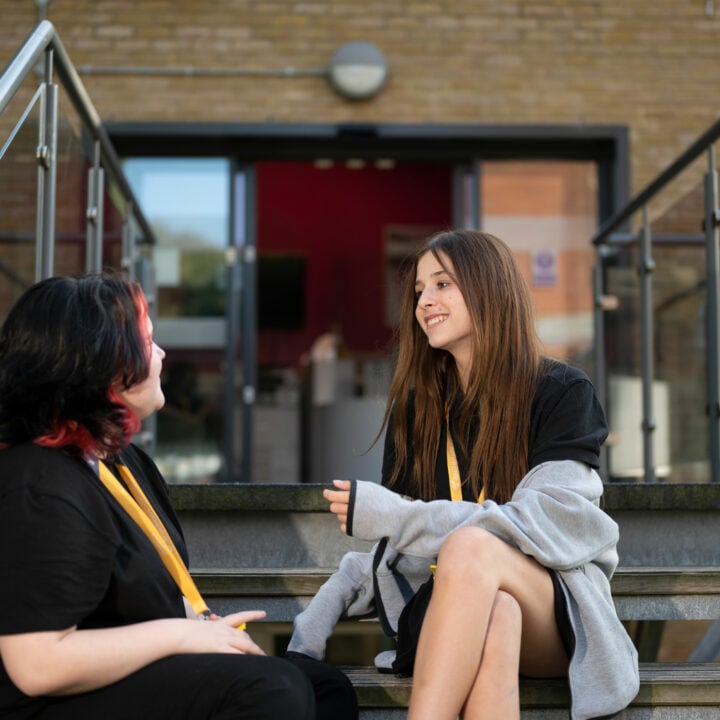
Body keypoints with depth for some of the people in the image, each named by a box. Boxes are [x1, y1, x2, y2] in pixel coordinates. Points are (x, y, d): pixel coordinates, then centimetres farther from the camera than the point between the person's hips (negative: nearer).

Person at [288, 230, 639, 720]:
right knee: (493, 618, -36)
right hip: (447, 613, 2)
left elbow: (547, 528, -14)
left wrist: (398, 517, -17)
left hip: (556, 619, -2)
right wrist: (317, 619, -1)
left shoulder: (563, 393, -1)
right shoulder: (415, 407, 11)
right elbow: (397, 551, 14)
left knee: (471, 547, -35)